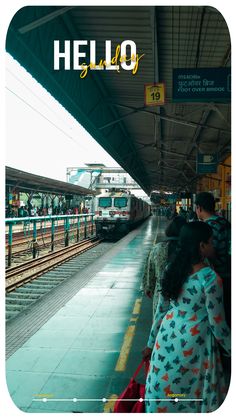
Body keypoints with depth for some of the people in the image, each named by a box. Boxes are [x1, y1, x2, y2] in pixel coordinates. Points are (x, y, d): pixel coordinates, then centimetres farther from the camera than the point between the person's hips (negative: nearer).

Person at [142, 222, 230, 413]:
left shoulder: (172, 268, -4)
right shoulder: (210, 278, -21)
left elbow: (161, 309, 4)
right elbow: (217, 324, -13)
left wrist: (152, 343, 14)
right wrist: (230, 349, 3)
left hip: (168, 336, 5)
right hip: (194, 343, -5)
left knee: (164, 387, 20)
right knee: (194, 393, 17)